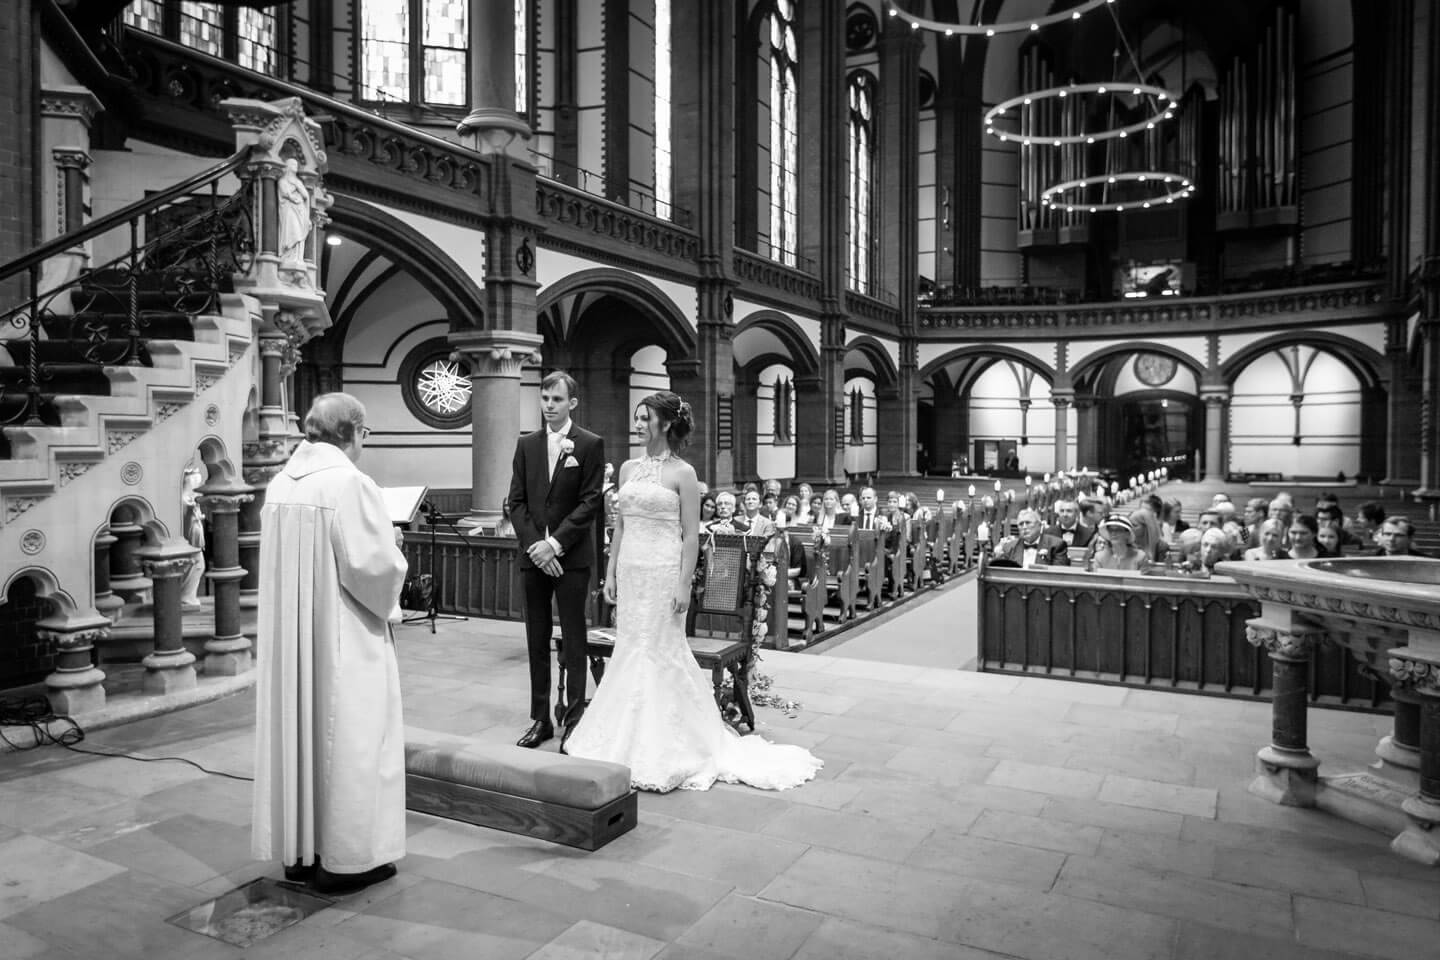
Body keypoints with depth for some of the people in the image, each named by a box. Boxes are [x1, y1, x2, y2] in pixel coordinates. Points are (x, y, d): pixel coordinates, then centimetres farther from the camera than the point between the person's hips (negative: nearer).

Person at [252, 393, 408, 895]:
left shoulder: (281, 483, 4)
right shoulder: (349, 483, -18)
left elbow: (295, 560, 13)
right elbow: (374, 565, -20)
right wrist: (388, 604, 1)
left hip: (289, 634, 8)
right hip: (343, 638, -7)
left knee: (298, 732, 16)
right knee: (346, 739, 4)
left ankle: (299, 851, 28)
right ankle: (345, 857, 14)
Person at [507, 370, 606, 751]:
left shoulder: (590, 445, -2)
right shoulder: (526, 445, 10)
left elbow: (590, 502, -8)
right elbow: (516, 501, 6)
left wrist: (555, 543, -14)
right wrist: (533, 544, -7)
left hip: (571, 556, -4)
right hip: (533, 555, 4)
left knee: (573, 641, 3)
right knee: (537, 640, 10)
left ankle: (573, 719, 11)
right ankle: (540, 719, 19)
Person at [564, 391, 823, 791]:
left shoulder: (682, 473, -8)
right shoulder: (629, 468, 10)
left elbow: (690, 535, -9)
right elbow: (620, 525, 14)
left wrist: (684, 585, -14)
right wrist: (611, 572, 11)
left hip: (663, 571, -6)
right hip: (630, 570, 6)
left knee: (660, 654, 0)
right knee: (630, 651, 11)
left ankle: (662, 749, 14)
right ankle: (630, 742, 24)